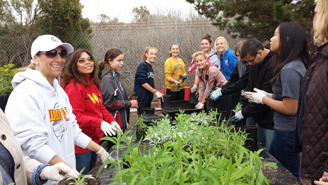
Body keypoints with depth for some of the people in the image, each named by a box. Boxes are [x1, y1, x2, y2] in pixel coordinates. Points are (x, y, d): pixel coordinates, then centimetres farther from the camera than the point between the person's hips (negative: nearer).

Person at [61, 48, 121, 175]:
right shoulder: (74, 86, -17)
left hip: (95, 139, 9)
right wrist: (99, 123, -31)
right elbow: (75, 116, -22)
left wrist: (111, 120, -1)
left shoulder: (93, 83, 10)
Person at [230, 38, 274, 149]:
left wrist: (244, 113, -16)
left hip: (271, 122, -8)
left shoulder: (273, 65, -22)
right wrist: (242, 104, 1)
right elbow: (250, 86, 14)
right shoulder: (255, 63, 7)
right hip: (260, 119, 9)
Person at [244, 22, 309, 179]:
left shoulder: (289, 70, -23)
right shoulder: (297, 65, 8)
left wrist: (263, 99, -12)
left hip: (286, 131, -10)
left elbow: (290, 108, -25)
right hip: (286, 129, 10)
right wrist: (268, 95, 7)